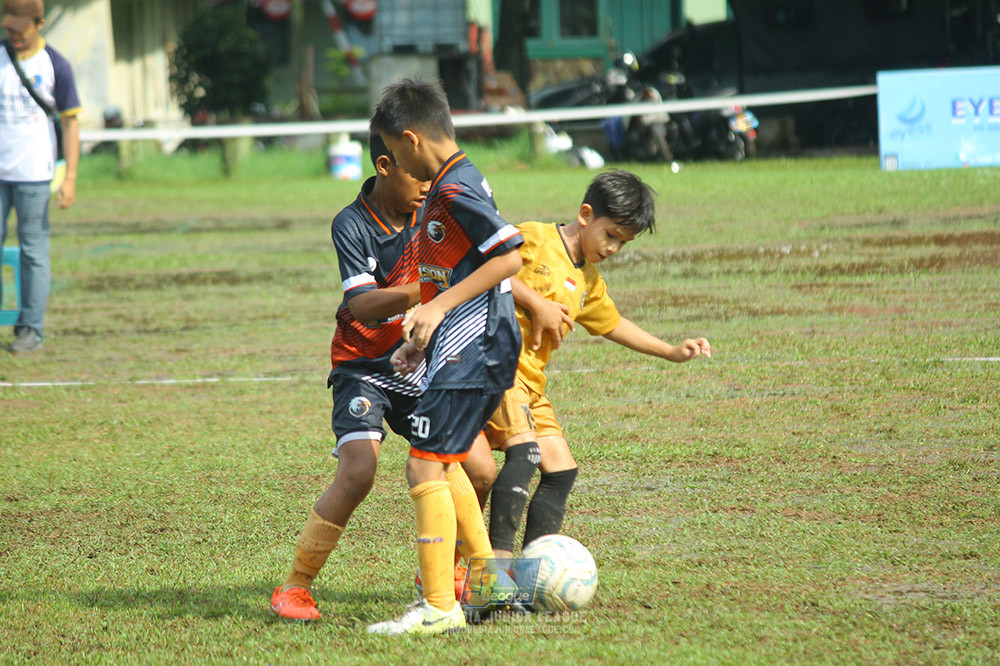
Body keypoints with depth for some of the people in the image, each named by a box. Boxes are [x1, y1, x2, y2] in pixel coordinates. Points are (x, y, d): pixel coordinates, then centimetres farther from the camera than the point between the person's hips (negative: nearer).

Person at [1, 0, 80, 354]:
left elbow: (70, 122, -1)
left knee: (33, 251, -1)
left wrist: (70, 178, -8)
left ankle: (31, 329, 3)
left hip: (33, 174, -3)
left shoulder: (55, 66, -2)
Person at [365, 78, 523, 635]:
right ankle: (484, 575, 29)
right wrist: (423, 333, 24)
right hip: (473, 348, 11)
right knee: (442, 463, 21)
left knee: (426, 469, -11)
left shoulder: (456, 192, -16)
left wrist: (439, 307, -21)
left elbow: (509, 256, -24)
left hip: (469, 353, -11)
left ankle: (440, 608, -12)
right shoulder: (458, 183, 15)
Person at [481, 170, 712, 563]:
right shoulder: (534, 239, -5)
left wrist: (672, 352, 31)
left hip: (530, 382, 10)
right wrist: (536, 303, -16)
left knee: (561, 470, 6)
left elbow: (611, 324, 36)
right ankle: (499, 557, -30)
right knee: (524, 450, -26)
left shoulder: (587, 282, 22)